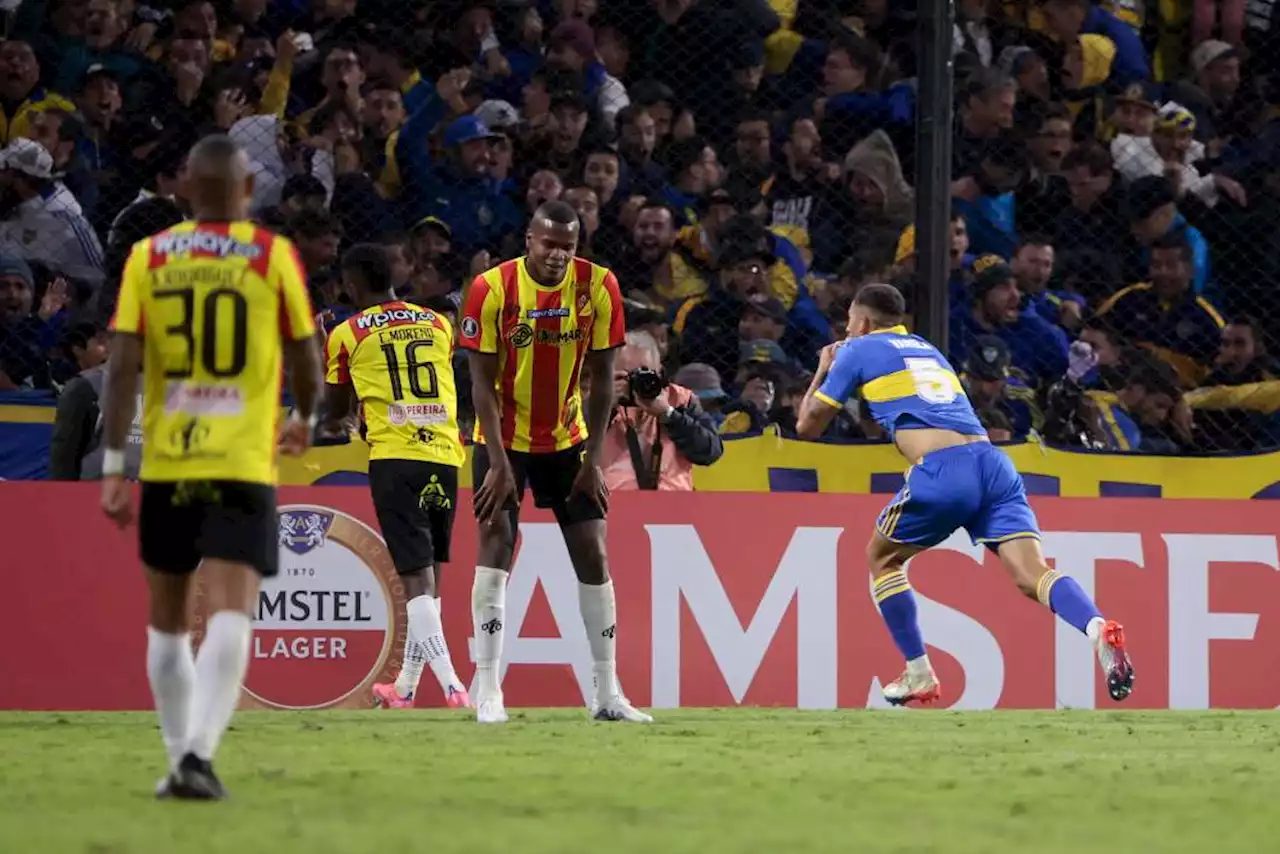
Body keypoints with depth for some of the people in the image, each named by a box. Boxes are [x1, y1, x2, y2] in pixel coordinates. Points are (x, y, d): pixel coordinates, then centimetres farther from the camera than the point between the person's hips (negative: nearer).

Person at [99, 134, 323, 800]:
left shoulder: (148, 257, 3)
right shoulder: (272, 255, -1)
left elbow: (123, 363, -5)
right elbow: (305, 355, 6)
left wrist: (112, 466, -4)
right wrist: (305, 418, 27)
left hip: (164, 464, 2)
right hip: (243, 464, -2)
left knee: (167, 619, 17)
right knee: (230, 614, -10)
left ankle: (180, 755, 22)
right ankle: (198, 752, -28)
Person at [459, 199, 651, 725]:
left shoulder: (598, 287, -11)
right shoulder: (492, 288, -17)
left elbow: (601, 379, -5)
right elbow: (483, 383, -13)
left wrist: (593, 460, -8)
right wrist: (498, 462, -19)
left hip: (568, 440, 3)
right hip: (504, 439, -2)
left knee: (593, 556, 0)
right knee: (495, 546, -12)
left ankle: (608, 692, 6)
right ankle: (488, 691, -11)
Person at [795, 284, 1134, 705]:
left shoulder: (857, 351, 15)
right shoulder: (926, 348, 32)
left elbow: (808, 425, 20)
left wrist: (823, 369, 38)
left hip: (941, 472, -5)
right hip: (993, 463, 5)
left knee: (881, 558, 21)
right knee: (1031, 574, -9)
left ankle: (919, 676, 17)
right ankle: (1100, 630, -38)